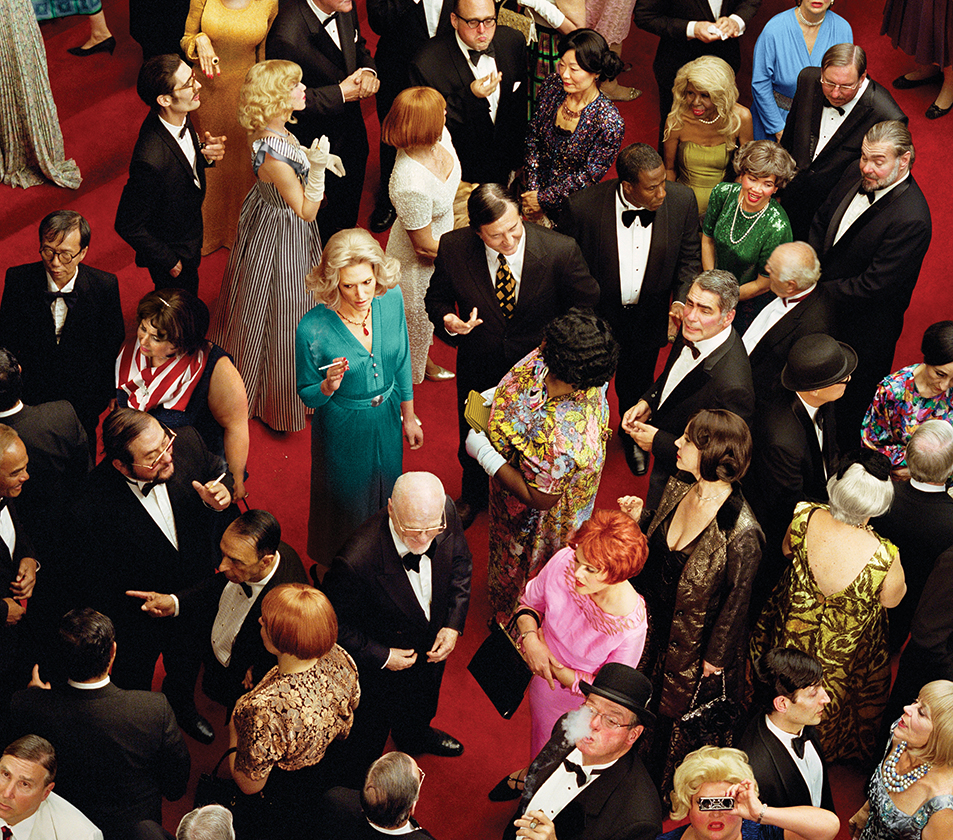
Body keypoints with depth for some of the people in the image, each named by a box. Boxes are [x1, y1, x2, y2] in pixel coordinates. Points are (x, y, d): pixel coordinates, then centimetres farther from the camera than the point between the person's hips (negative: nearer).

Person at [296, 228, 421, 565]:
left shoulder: (391, 300, -17)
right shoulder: (313, 329, -29)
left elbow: (401, 361, 1)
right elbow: (307, 395, -13)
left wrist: (409, 417, 10)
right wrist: (328, 387, -36)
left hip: (386, 421, 4)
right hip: (343, 432, -4)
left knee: (385, 498, 26)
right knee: (347, 504, 18)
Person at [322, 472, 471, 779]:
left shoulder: (445, 511, -28)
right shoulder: (356, 561, -44)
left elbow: (460, 562, -6)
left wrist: (453, 624, -13)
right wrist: (381, 657, -24)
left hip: (433, 650, 5)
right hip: (379, 668, -5)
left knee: (421, 708, 39)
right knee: (368, 736, 26)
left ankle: (415, 736, 73)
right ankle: (360, 784, 58)